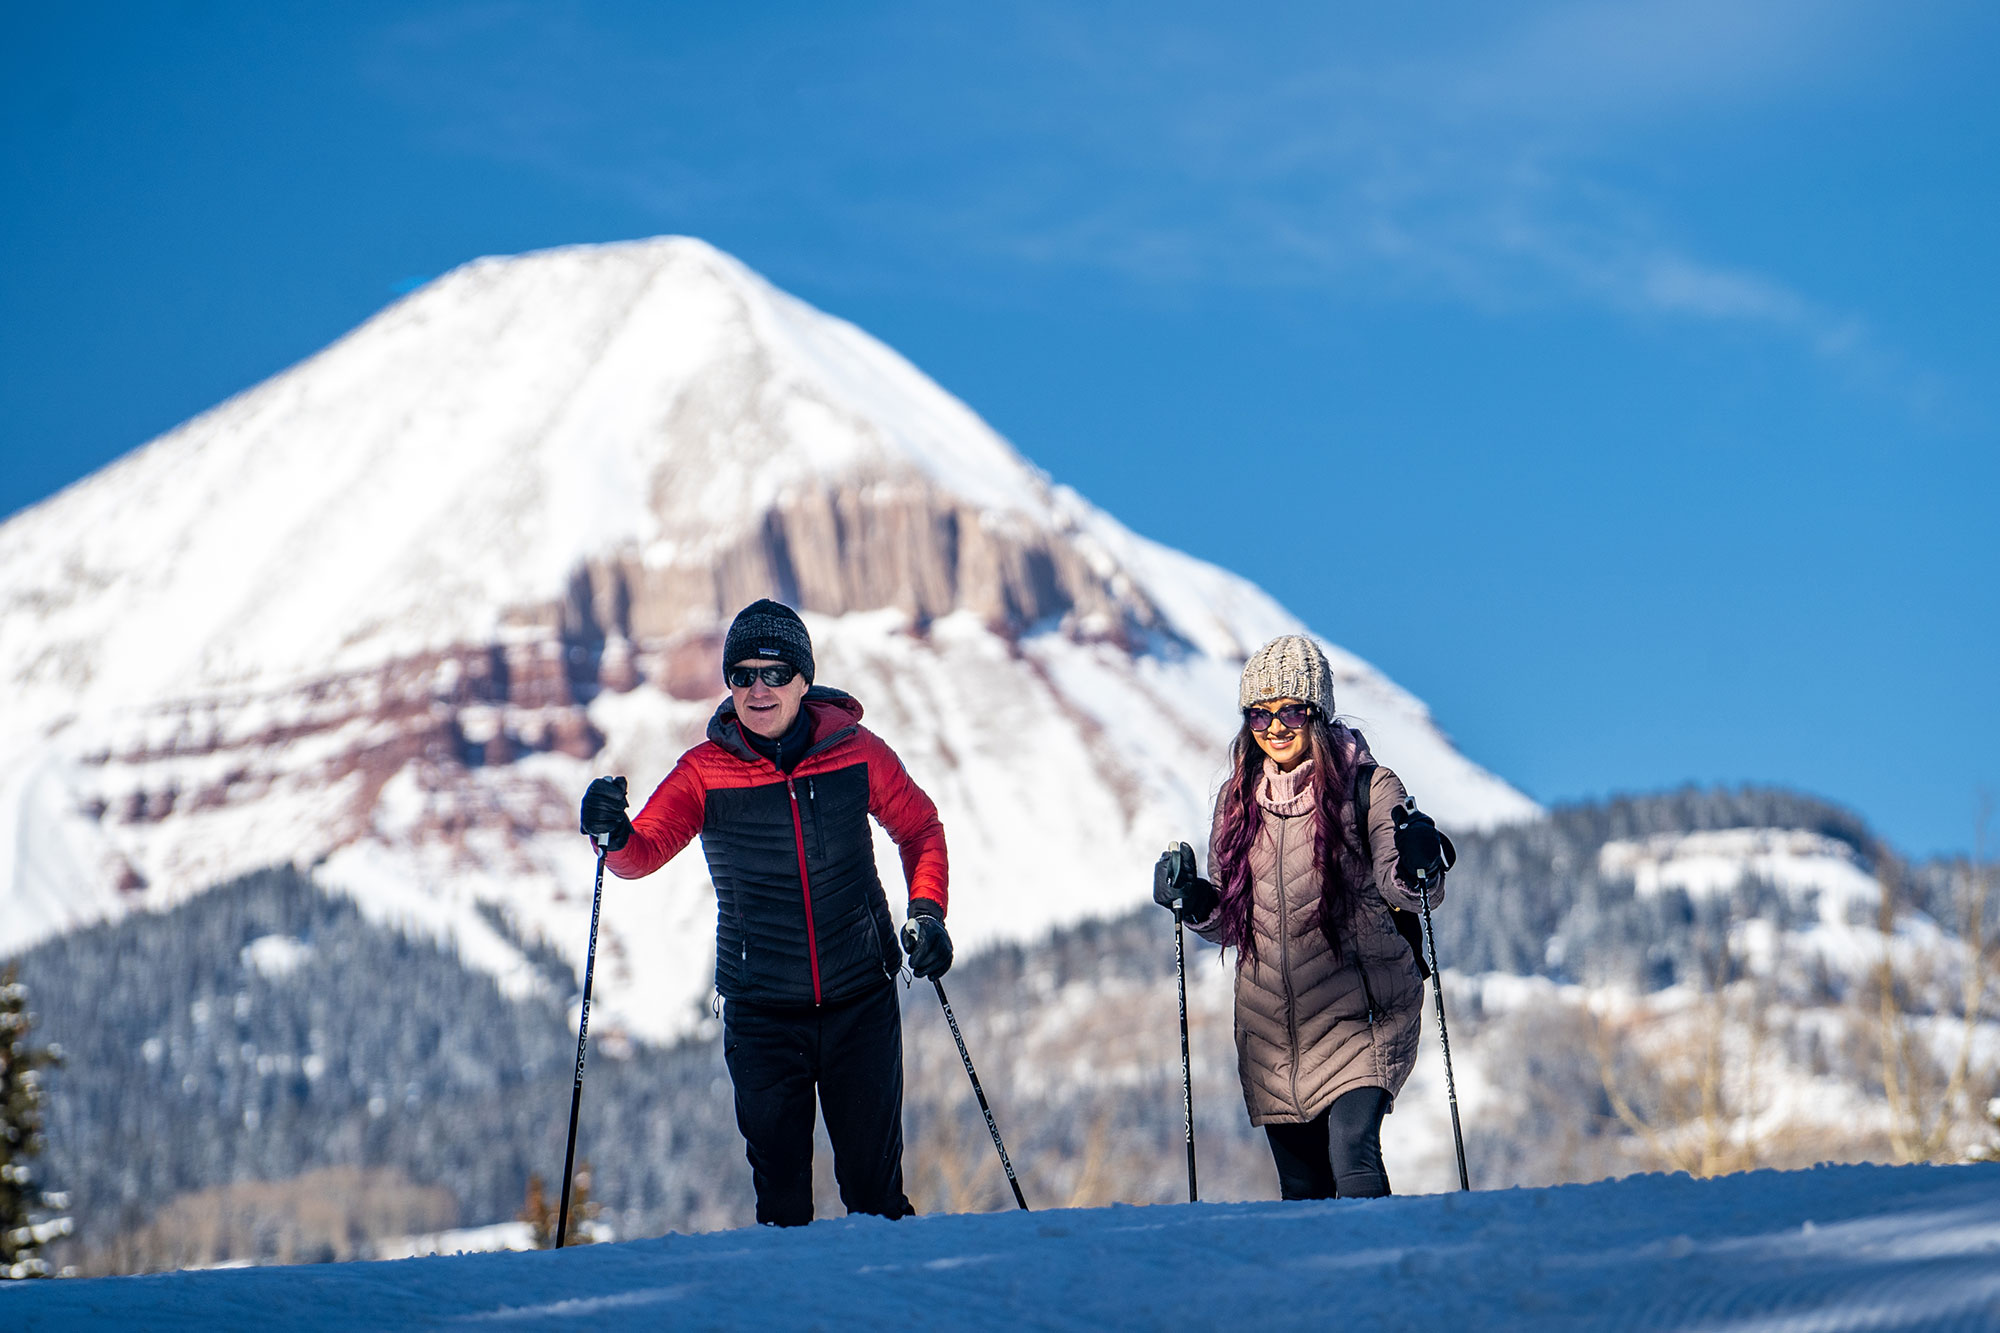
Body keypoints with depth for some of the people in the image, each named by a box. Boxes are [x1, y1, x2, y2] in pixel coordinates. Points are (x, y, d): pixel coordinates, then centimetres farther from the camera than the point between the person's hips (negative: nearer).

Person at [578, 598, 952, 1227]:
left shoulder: (854, 750, -3)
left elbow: (919, 828, 10)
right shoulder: (705, 771, -5)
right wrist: (615, 836, -37)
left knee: (875, 1181, 3)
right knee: (780, 1191, 3)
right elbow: (645, 852, -15)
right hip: (762, 1012, 0)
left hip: (861, 1001, 0)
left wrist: (927, 910, -4)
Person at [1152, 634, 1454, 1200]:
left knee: (1353, 1158, -23)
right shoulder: (1238, 798, 9)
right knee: (1302, 1188, 9)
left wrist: (1416, 867, -34)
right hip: (1271, 1024, 4)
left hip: (1358, 1012, -4)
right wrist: (1195, 901, -3)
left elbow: (1399, 886, -14)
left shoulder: (1368, 786, -3)